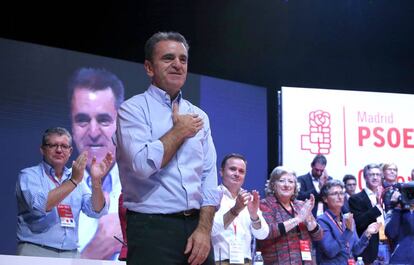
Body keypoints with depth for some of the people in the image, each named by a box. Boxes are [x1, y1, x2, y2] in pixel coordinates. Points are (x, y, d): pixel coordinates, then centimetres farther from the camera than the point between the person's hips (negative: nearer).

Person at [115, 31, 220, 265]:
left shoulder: (199, 116, 13)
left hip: (197, 228, 5)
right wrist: (180, 131, -6)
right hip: (152, 229, -5)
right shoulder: (133, 109, -3)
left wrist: (204, 229, -5)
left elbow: (209, 176, 8)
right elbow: (143, 165, -19)